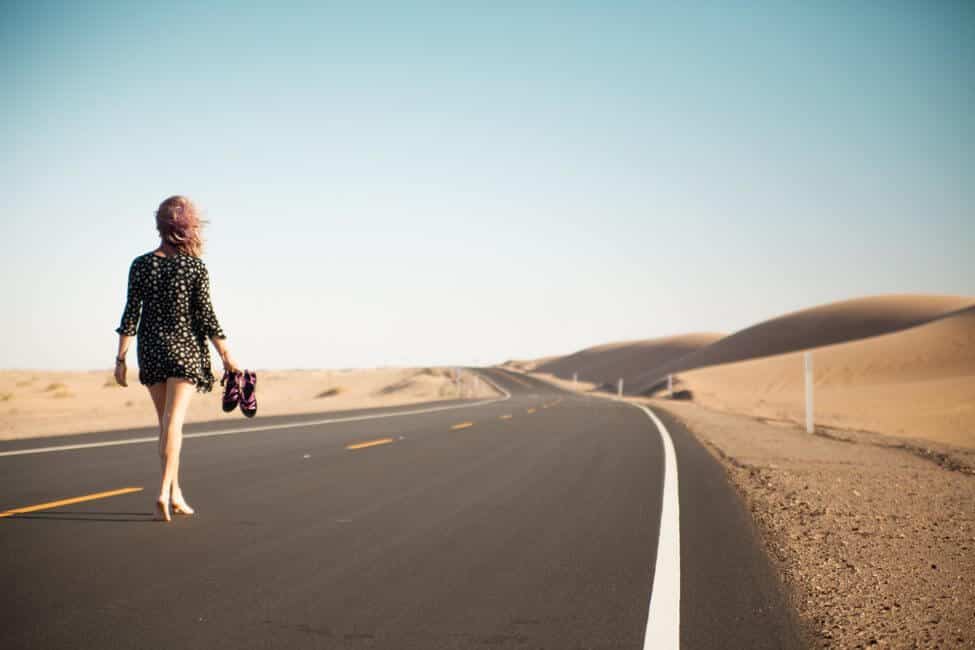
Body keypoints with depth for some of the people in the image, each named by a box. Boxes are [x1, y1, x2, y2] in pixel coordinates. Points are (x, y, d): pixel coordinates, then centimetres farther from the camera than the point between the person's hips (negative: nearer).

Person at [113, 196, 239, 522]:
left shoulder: (141, 265, 1)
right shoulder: (195, 267, -6)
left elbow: (130, 314, -1)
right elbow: (206, 316, -6)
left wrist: (121, 358, 2)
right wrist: (226, 356, 0)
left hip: (151, 349, 3)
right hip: (185, 348, -3)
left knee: (165, 422, 15)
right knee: (174, 422, -6)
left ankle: (175, 492, 21)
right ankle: (164, 492, -19)